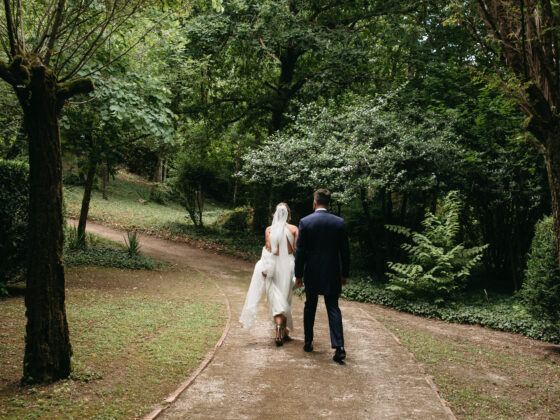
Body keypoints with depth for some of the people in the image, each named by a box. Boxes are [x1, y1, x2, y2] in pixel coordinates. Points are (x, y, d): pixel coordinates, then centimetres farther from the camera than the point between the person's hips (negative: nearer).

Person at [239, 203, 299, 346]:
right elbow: (296, 249, -4)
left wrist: (264, 268, -3)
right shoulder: (294, 229, -2)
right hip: (288, 264, 1)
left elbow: (267, 249, -6)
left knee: (276, 301, 0)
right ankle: (285, 332, 20)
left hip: (274, 265, -1)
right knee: (286, 299, 13)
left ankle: (279, 330, -18)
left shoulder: (269, 229, -2)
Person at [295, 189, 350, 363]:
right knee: (333, 308, 4)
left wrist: (298, 275, 1)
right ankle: (339, 346, -8)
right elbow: (345, 251, 0)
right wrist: (345, 274, 10)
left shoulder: (305, 222, -8)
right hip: (332, 274, 1)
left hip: (311, 273, 0)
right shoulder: (339, 222, -3)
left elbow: (300, 251, -7)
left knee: (310, 306, 15)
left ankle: (308, 342, 23)